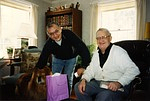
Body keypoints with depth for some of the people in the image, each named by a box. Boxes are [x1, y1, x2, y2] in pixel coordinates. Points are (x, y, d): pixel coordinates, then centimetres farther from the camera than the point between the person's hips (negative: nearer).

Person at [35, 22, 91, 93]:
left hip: (71, 58, -1)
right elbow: (42, 60, -22)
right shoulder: (49, 44, -28)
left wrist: (84, 66, -46)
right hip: (57, 58, 2)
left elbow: (83, 48, -38)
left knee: (68, 79, -7)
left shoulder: (69, 34, -35)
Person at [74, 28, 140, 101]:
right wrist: (84, 79, -4)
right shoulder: (96, 53, 16)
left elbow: (133, 70, -14)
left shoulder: (119, 52, -7)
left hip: (116, 86, -7)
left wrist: (118, 83, -25)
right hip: (98, 83, 7)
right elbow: (91, 69, 16)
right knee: (78, 87, -9)